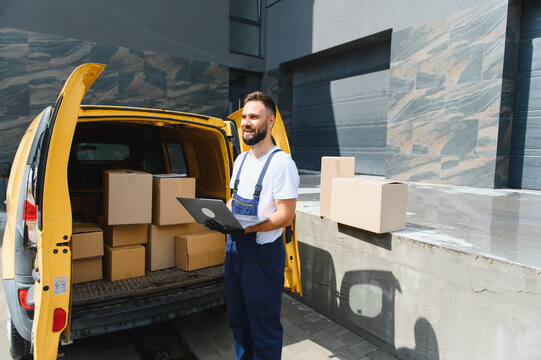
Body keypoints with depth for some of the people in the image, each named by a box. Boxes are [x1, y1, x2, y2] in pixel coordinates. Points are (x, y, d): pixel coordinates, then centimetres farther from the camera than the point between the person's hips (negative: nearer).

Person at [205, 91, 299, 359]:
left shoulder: (281, 162, -17)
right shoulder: (241, 160, 9)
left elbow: (285, 216, -20)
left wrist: (243, 227, -29)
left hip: (263, 254, -8)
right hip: (234, 248, 8)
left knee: (264, 329, 9)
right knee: (238, 321, 23)